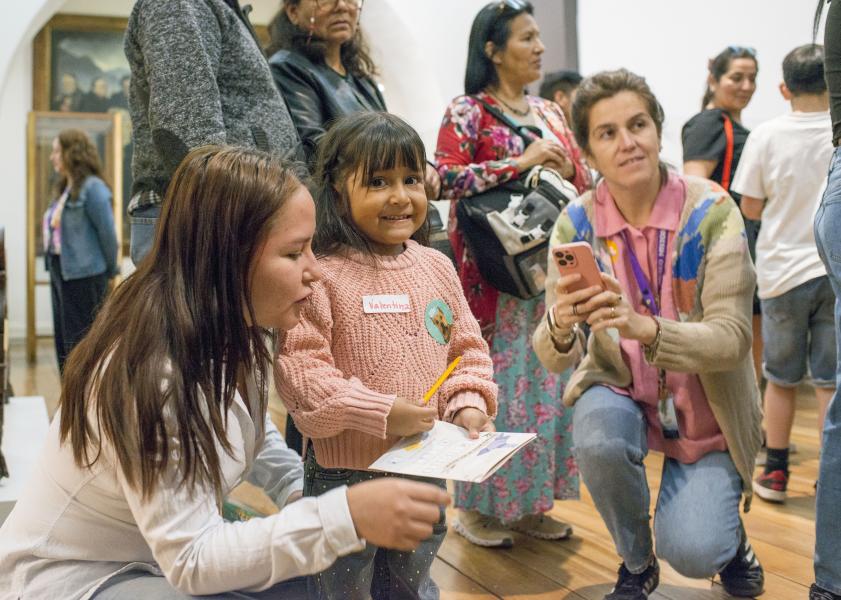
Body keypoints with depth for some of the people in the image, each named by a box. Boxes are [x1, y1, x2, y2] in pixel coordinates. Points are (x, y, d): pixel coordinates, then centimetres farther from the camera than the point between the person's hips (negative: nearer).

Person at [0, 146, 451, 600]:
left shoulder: (233, 333, -6)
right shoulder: (150, 371, -31)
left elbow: (254, 438, 12)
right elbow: (190, 560, -29)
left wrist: (311, 496, -6)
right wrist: (345, 516, -37)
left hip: (176, 555, 8)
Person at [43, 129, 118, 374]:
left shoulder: (92, 188, -13)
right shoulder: (64, 189, 14)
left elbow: (108, 232, -13)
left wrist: (111, 270, -5)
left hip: (83, 276, -9)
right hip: (60, 272, 9)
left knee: (80, 342, -4)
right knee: (63, 342, 14)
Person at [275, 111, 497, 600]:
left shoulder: (437, 267, 2)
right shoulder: (321, 275, -17)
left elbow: (466, 346, 8)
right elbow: (299, 367, -22)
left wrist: (468, 404, -8)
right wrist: (381, 412, -24)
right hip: (344, 473, -5)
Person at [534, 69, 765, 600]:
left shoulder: (711, 212, -18)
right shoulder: (577, 223, -12)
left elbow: (733, 338, -24)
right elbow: (556, 358, -13)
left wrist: (644, 327, -44)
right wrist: (559, 327, -39)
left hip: (705, 408, -1)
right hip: (619, 389, 2)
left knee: (692, 554, -17)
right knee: (598, 439, -31)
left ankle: (729, 534, 25)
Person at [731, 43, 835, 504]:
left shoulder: (767, 136, -8)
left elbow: (751, 208, -2)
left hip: (783, 271, 0)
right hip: (834, 270, 0)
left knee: (780, 378, 13)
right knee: (830, 382, 7)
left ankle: (775, 472, 21)